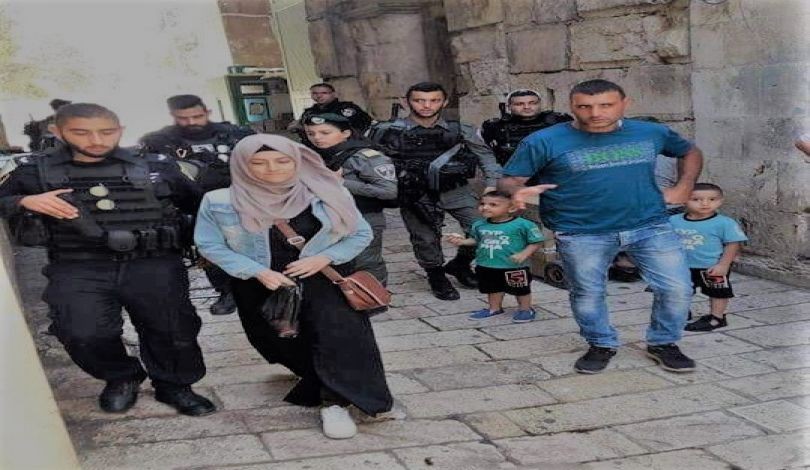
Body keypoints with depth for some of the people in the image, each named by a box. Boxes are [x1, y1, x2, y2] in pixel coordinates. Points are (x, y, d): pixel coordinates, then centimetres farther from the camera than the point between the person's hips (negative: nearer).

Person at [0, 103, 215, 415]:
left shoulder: (157, 168, 7)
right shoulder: (36, 173, 7)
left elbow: (199, 206, 16)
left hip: (154, 266, 1)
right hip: (77, 270, 0)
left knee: (173, 331, 3)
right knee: (83, 336, -17)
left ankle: (175, 386, 32)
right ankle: (121, 378, 15)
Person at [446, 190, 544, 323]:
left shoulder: (523, 225, -16)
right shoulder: (479, 225, -1)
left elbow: (535, 242, -10)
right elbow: (476, 240, 14)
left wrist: (523, 254, -23)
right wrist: (463, 241, -3)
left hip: (514, 267, -4)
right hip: (486, 266, 5)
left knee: (520, 289, 12)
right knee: (492, 288, 20)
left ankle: (525, 309, 31)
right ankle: (494, 308, 40)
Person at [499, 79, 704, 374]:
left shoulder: (652, 133, 4)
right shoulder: (545, 141, -7)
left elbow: (691, 152, 22)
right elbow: (509, 180, -6)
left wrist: (683, 188, 8)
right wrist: (519, 191, -29)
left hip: (650, 226, 2)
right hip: (581, 235, -2)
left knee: (677, 288, 0)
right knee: (587, 294, 9)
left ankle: (663, 344, 25)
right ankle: (601, 345, 36)